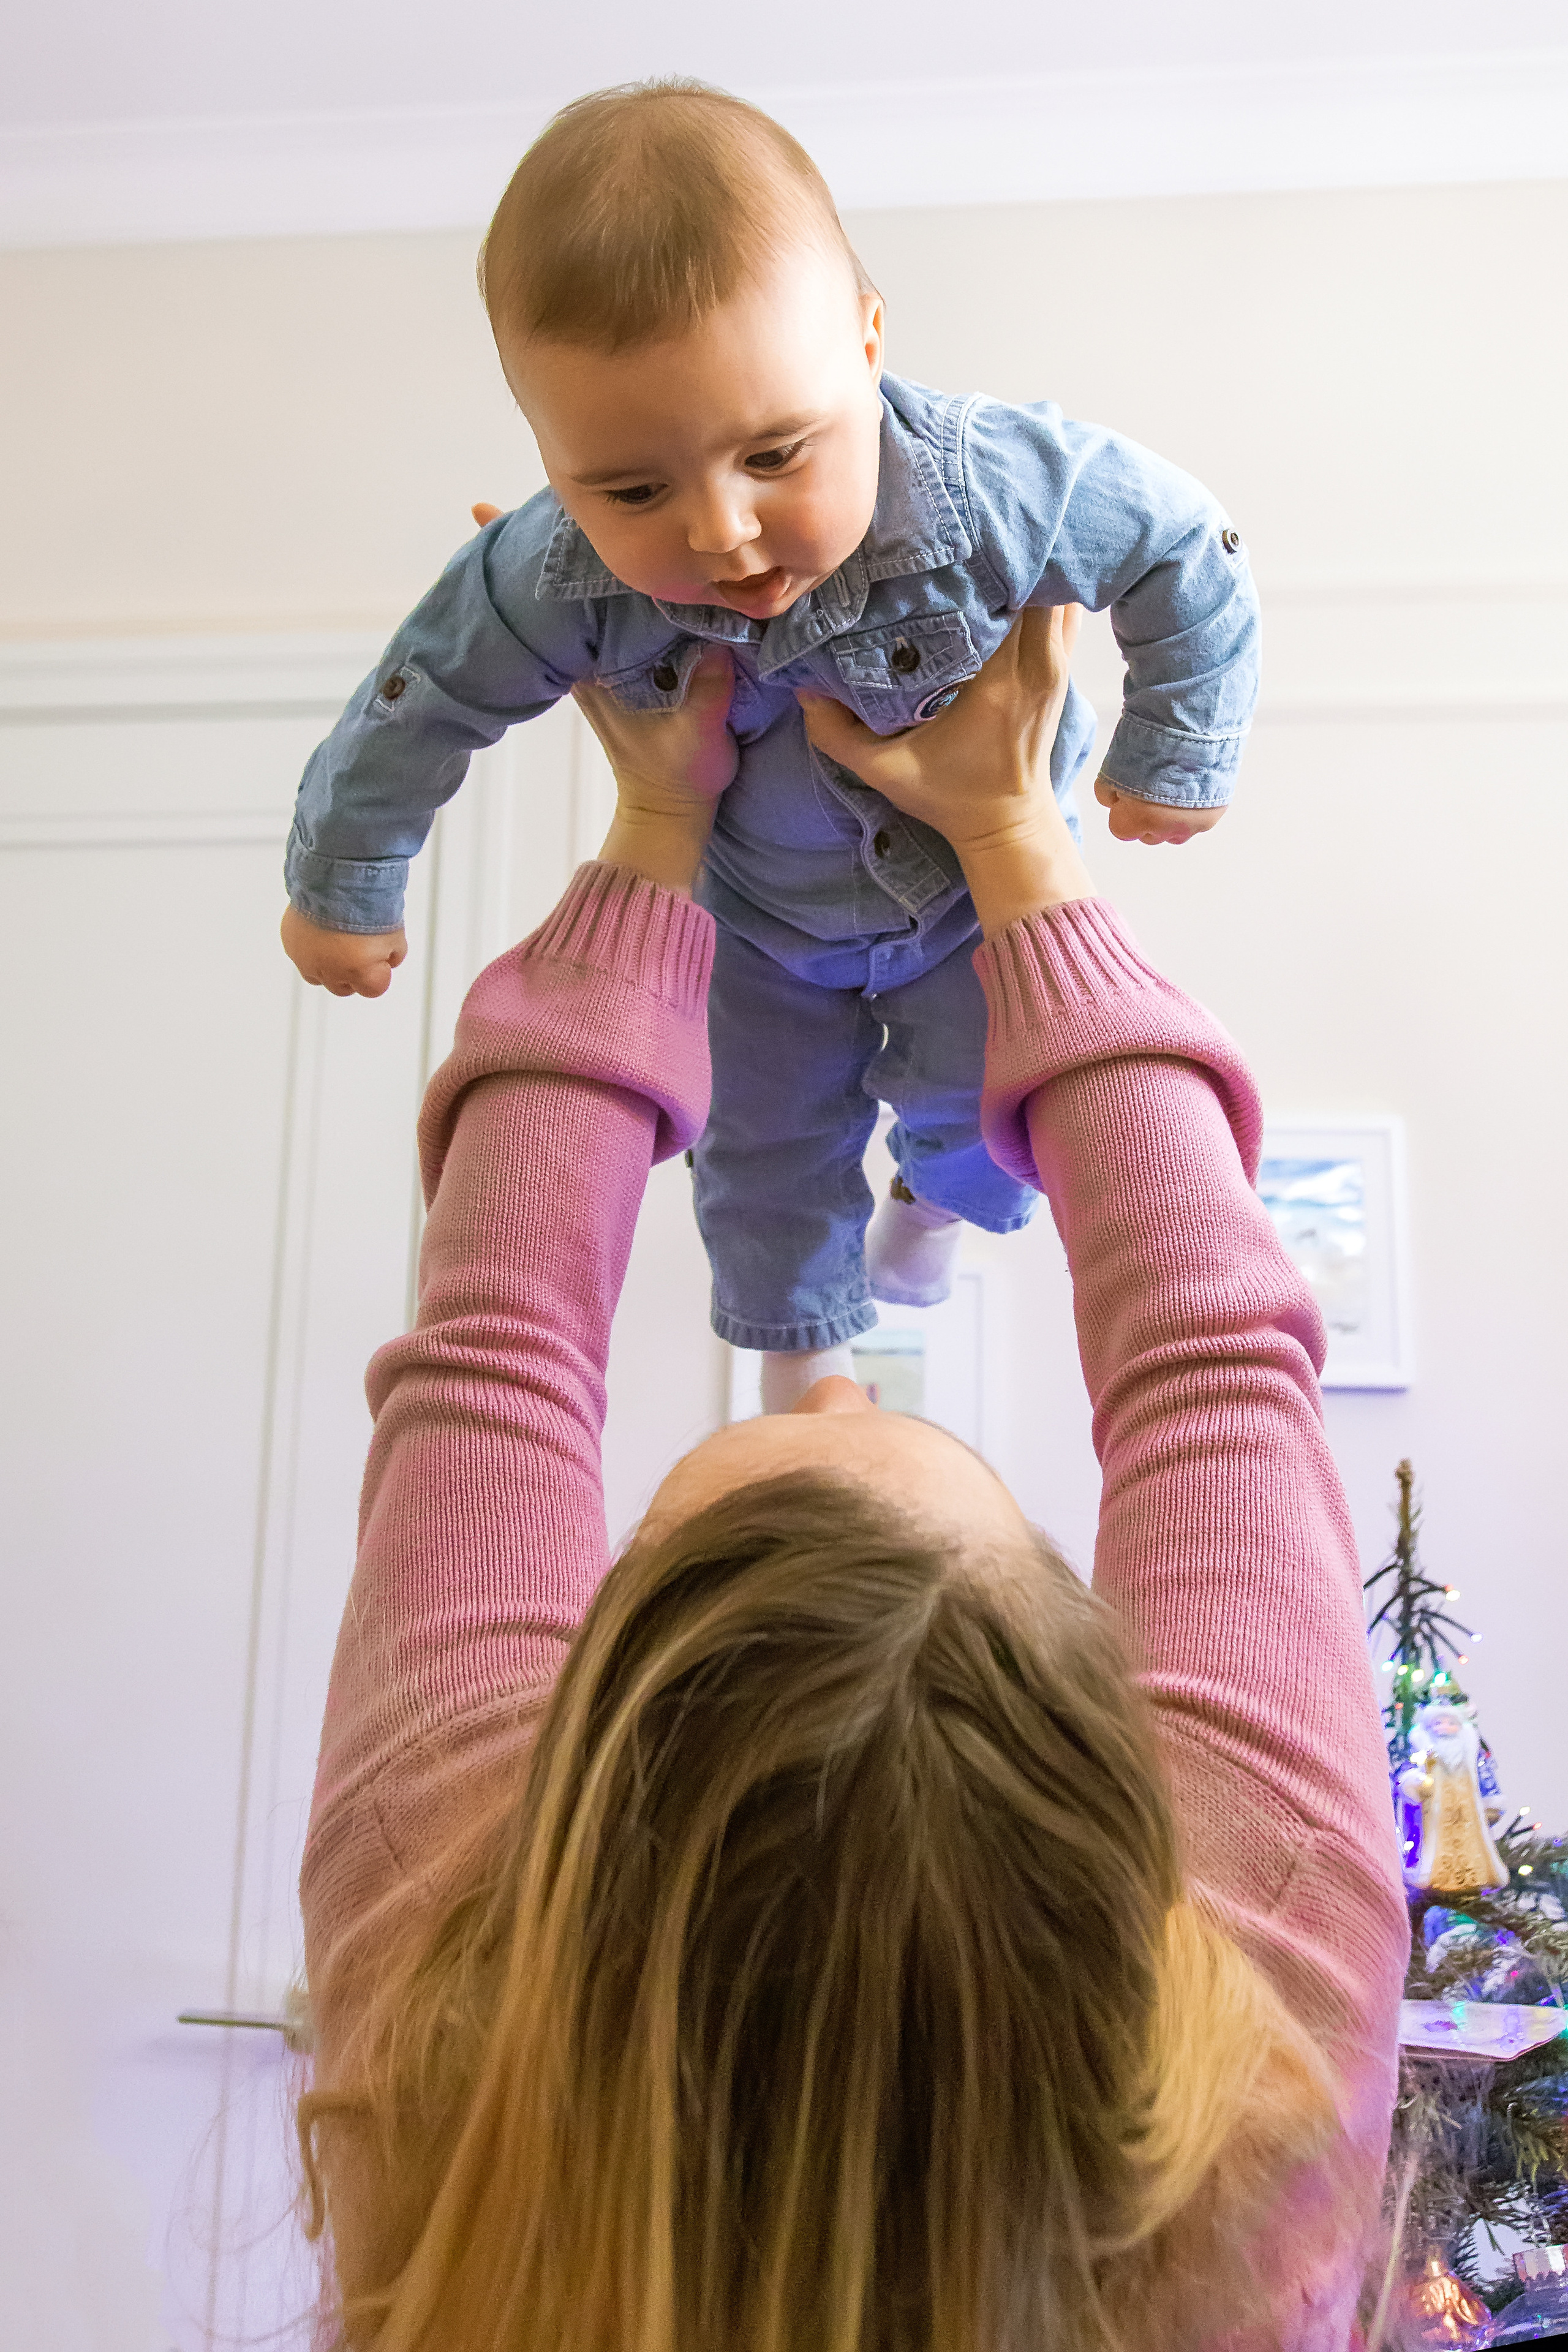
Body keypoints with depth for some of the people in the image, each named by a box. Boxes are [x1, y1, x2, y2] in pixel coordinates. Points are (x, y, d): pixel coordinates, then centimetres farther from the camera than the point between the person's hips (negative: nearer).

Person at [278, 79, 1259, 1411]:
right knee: (770, 1141, 16)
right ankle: (804, 1342, 48)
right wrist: (342, 889, -4)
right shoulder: (556, 581, -36)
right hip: (761, 907, 1)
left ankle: (940, 1198, 52)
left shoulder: (994, 490, -40)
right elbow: (423, 702, -17)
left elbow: (1187, 552, -21)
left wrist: (1178, 762, -14)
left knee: (978, 1104, 11)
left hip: (981, 872, -1)